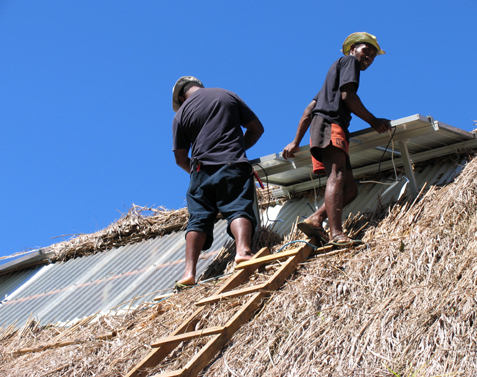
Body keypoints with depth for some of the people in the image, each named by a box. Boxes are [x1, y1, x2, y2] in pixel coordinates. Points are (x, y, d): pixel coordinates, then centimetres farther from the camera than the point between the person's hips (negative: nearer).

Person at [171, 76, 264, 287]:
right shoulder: (228, 96, 16)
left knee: (198, 219, 0)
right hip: (233, 166, 0)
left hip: (201, 170, 1)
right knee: (238, 208, -11)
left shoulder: (181, 114, 15)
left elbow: (180, 159, 15)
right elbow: (257, 128, 17)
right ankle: (242, 249, -38)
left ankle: (189, 272, -12)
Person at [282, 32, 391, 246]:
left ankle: (315, 220, -19)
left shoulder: (336, 72, 37)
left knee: (350, 189, 0)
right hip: (330, 124, -9)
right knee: (337, 174, -28)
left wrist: (296, 142, 24)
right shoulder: (349, 62, 12)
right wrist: (373, 121, 1)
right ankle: (336, 233, -46)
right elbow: (348, 96, -6)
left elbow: (310, 109, 30)